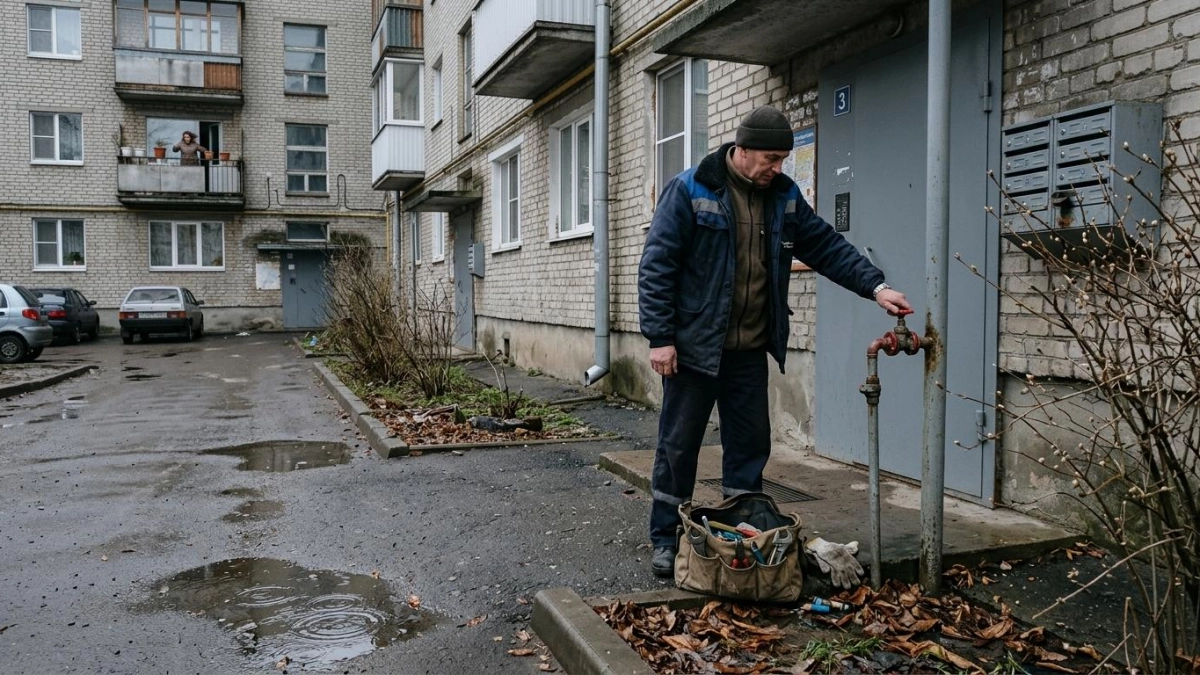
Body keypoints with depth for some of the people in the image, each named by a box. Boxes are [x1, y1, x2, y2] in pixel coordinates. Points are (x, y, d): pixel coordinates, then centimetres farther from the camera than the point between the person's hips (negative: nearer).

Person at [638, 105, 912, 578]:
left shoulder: (783, 196, 8)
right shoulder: (689, 191, -10)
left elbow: (826, 246, 12)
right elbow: (656, 266, -11)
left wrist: (876, 286, 0)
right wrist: (659, 337, -15)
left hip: (751, 349, 6)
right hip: (695, 345, -5)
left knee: (751, 444, 11)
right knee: (679, 445, 3)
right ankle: (665, 540, 18)